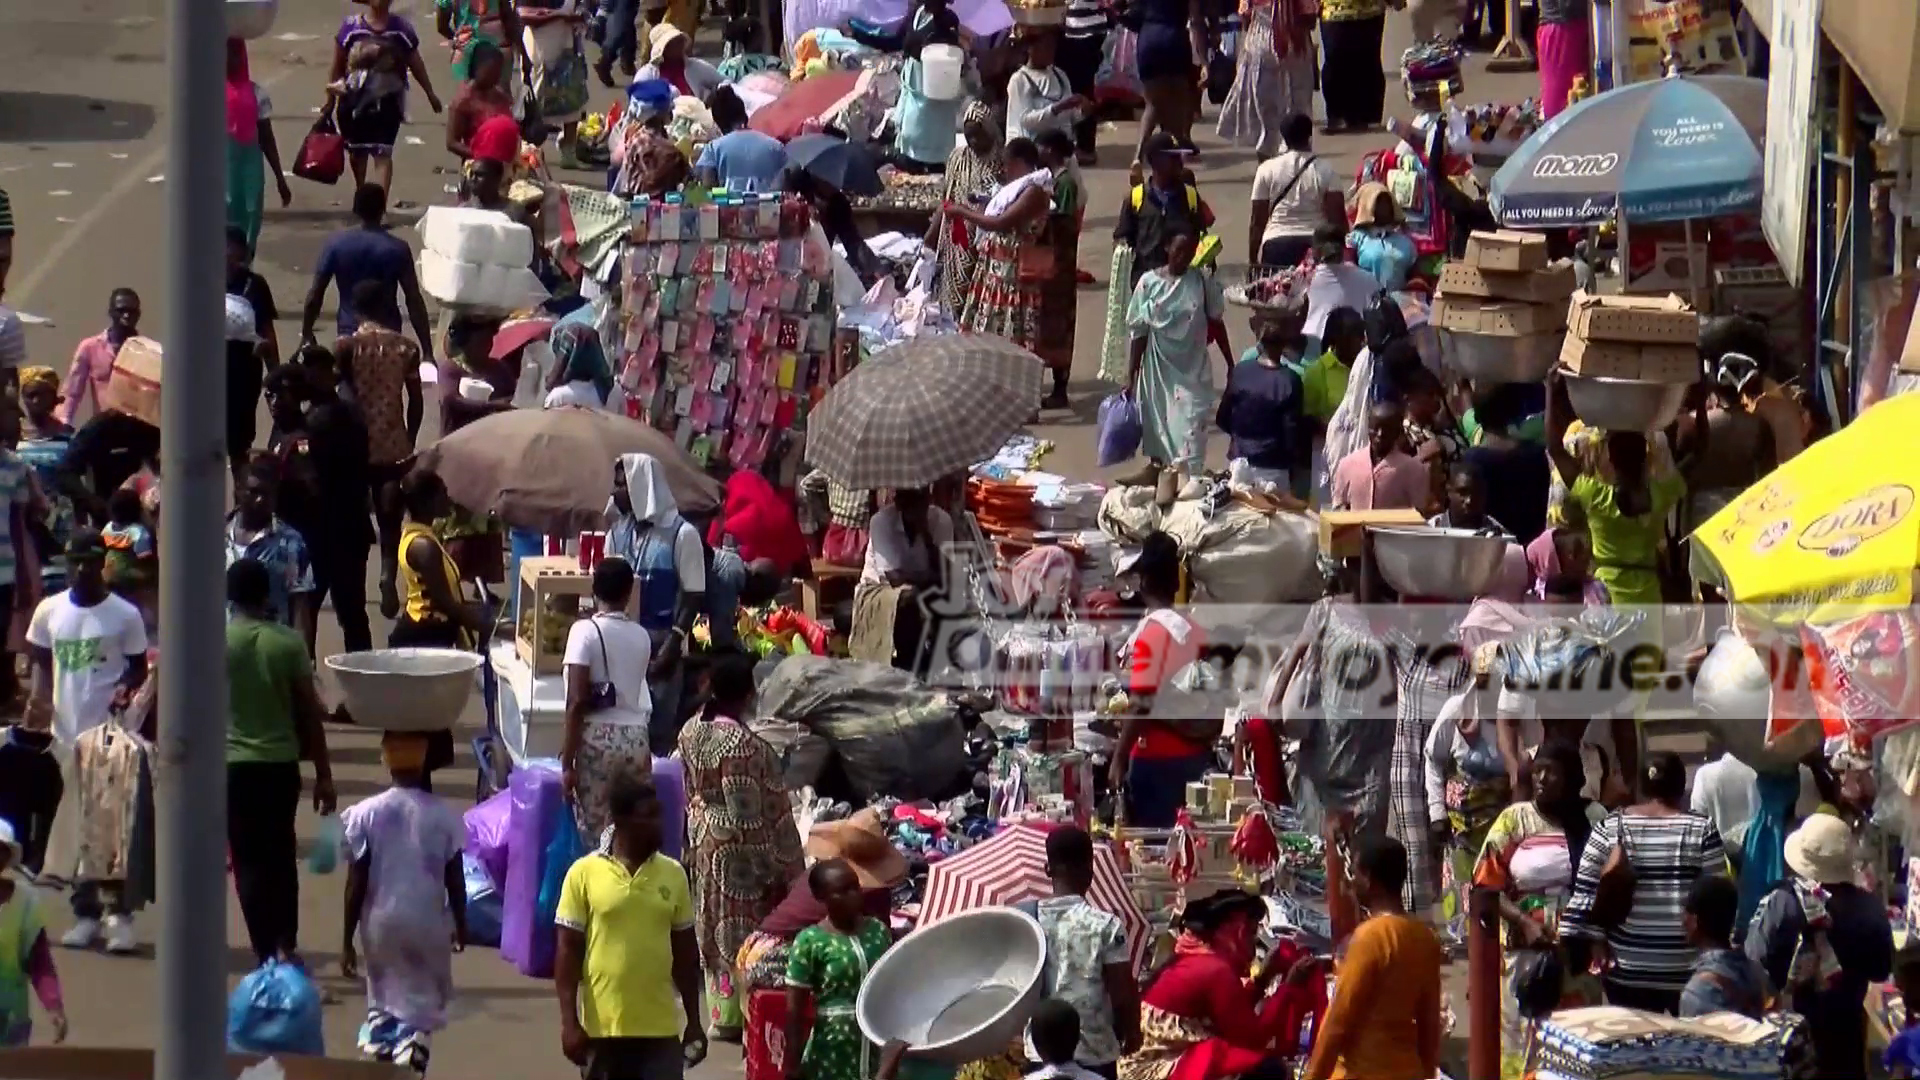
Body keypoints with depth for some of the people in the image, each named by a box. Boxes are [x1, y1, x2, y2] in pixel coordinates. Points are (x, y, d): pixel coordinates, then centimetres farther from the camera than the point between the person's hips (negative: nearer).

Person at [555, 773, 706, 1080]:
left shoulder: (673, 875, 5)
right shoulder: (584, 874, -4)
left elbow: (685, 954, 11)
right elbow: (568, 952, -3)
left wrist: (693, 1022, 10)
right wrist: (569, 1022, -9)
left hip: (661, 1029, 2)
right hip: (602, 1028, -2)